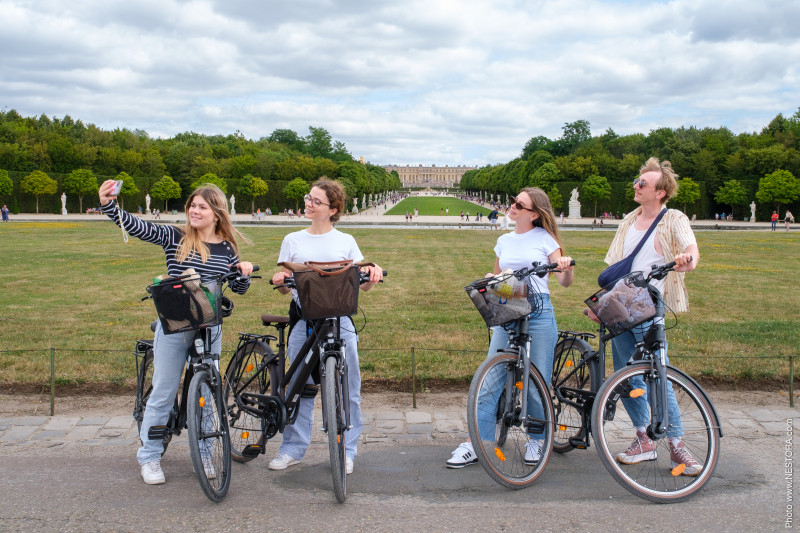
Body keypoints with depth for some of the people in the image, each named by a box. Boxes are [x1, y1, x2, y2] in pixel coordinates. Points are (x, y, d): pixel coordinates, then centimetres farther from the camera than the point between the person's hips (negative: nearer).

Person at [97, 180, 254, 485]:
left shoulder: (227, 248, 5)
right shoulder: (175, 237, -3)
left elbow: (239, 288, 11)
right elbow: (136, 227, -15)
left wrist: (244, 272, -10)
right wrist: (108, 204, -30)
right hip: (174, 325, -2)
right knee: (163, 393, 5)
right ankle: (149, 457, 20)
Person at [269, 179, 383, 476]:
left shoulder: (345, 242, 10)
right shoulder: (292, 241, 12)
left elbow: (363, 284, 7)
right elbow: (285, 286, 10)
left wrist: (373, 274, -14)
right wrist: (280, 281, -12)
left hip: (339, 320, -1)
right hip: (303, 321, 1)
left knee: (347, 389, 1)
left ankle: (346, 451, 12)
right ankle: (293, 448, 18)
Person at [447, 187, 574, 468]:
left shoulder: (544, 238, 1)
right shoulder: (504, 241, 13)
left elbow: (564, 282, -3)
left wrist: (567, 267, -25)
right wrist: (490, 279, 1)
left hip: (538, 313, -3)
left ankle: (536, 440, 22)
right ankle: (474, 443, 2)